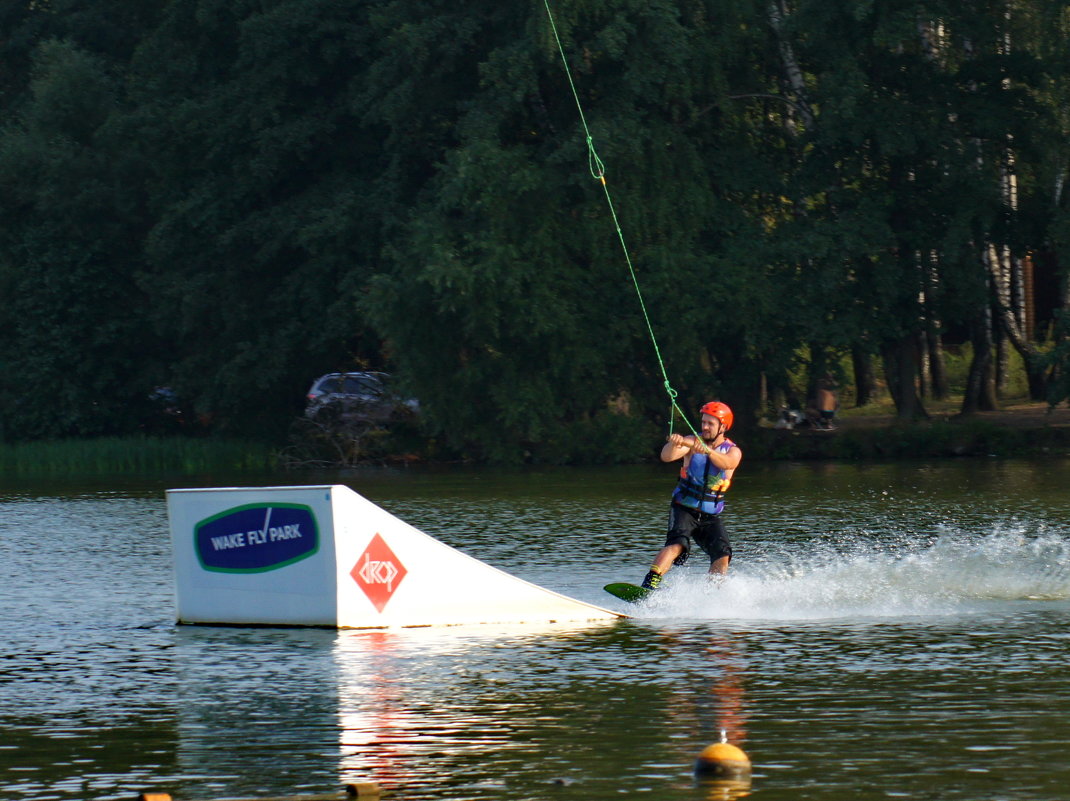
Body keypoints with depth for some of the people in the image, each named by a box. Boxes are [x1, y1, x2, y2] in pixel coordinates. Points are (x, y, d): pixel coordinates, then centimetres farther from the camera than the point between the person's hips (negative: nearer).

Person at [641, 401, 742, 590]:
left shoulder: (733, 451, -3)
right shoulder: (692, 441, -4)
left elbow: (727, 463, -29)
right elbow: (667, 457, -22)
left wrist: (708, 451, -50)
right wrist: (673, 444, -47)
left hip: (711, 516, 2)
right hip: (684, 509, -2)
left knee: (723, 556, -17)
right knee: (677, 544, -28)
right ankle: (649, 585, -39)